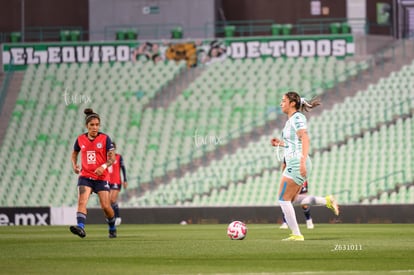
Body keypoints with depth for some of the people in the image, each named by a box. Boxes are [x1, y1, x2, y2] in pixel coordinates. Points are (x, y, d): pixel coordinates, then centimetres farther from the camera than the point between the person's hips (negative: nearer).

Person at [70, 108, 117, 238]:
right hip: (85, 176, 2)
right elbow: (74, 153, 23)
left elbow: (111, 158, -6)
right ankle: (81, 227, -35)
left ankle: (112, 228, 25)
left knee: (105, 206, -1)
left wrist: (104, 166, -25)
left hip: (102, 177, -2)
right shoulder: (80, 139, 4)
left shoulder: (105, 138, -3)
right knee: (82, 201, -21)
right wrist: (74, 165, 3)